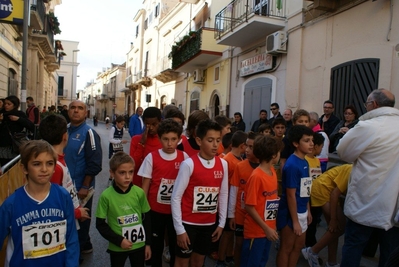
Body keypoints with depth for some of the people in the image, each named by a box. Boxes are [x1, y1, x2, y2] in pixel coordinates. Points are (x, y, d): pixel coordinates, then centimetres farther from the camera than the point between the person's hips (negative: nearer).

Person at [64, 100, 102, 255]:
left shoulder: (88, 133, -15)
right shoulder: (65, 130, 6)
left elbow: (94, 163, -18)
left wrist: (85, 187, -18)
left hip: (81, 187, -7)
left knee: (80, 219, 9)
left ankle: (78, 249, 29)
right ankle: (84, 245, 39)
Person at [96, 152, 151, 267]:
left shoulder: (139, 193, -11)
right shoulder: (106, 196, -16)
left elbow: (147, 219, -1)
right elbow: (100, 224, -8)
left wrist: (148, 243, 3)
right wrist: (119, 241, -14)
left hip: (139, 245, 2)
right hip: (116, 247, -1)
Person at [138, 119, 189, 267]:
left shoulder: (184, 157, -5)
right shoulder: (151, 157, -8)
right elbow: (145, 185, -2)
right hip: (155, 210, 0)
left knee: (176, 245, 14)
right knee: (155, 245, 16)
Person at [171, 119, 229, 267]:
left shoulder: (223, 164, -1)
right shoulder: (188, 164, -16)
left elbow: (223, 195, 7)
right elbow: (176, 197, -13)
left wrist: (221, 223, 7)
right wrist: (179, 229, -13)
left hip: (209, 224, 4)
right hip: (188, 223, -4)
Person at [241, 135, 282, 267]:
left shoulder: (272, 171, 3)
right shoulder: (256, 176, -22)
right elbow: (249, 207, -20)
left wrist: (271, 227, 5)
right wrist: (266, 228, -16)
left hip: (268, 229, 8)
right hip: (256, 231, -8)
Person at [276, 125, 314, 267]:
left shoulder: (305, 162, 3)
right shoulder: (292, 165, -23)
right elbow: (291, 195, -22)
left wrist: (308, 211, 14)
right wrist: (295, 221, -18)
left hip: (302, 211, 9)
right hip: (290, 213, -8)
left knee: (298, 246, 22)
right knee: (286, 248, 9)